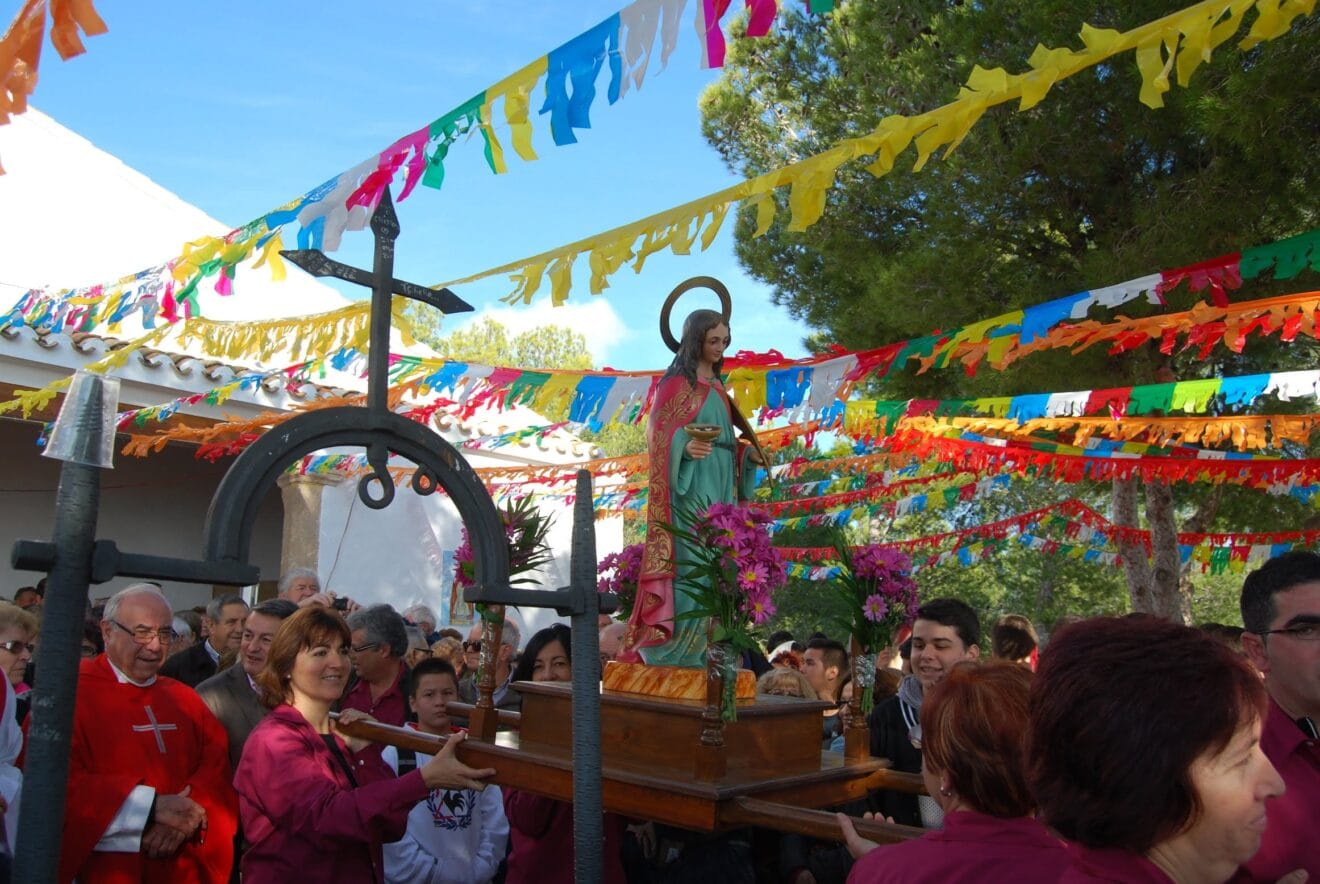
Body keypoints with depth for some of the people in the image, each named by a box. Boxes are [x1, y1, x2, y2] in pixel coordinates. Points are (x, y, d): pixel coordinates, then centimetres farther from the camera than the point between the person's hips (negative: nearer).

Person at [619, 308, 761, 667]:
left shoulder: (717, 386, 19)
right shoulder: (677, 382, -5)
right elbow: (659, 434, -13)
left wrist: (748, 456, 8)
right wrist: (685, 446, -31)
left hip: (718, 486, 8)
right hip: (690, 485, -8)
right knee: (689, 561, -13)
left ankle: (699, 647, 11)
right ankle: (669, 648, -9)